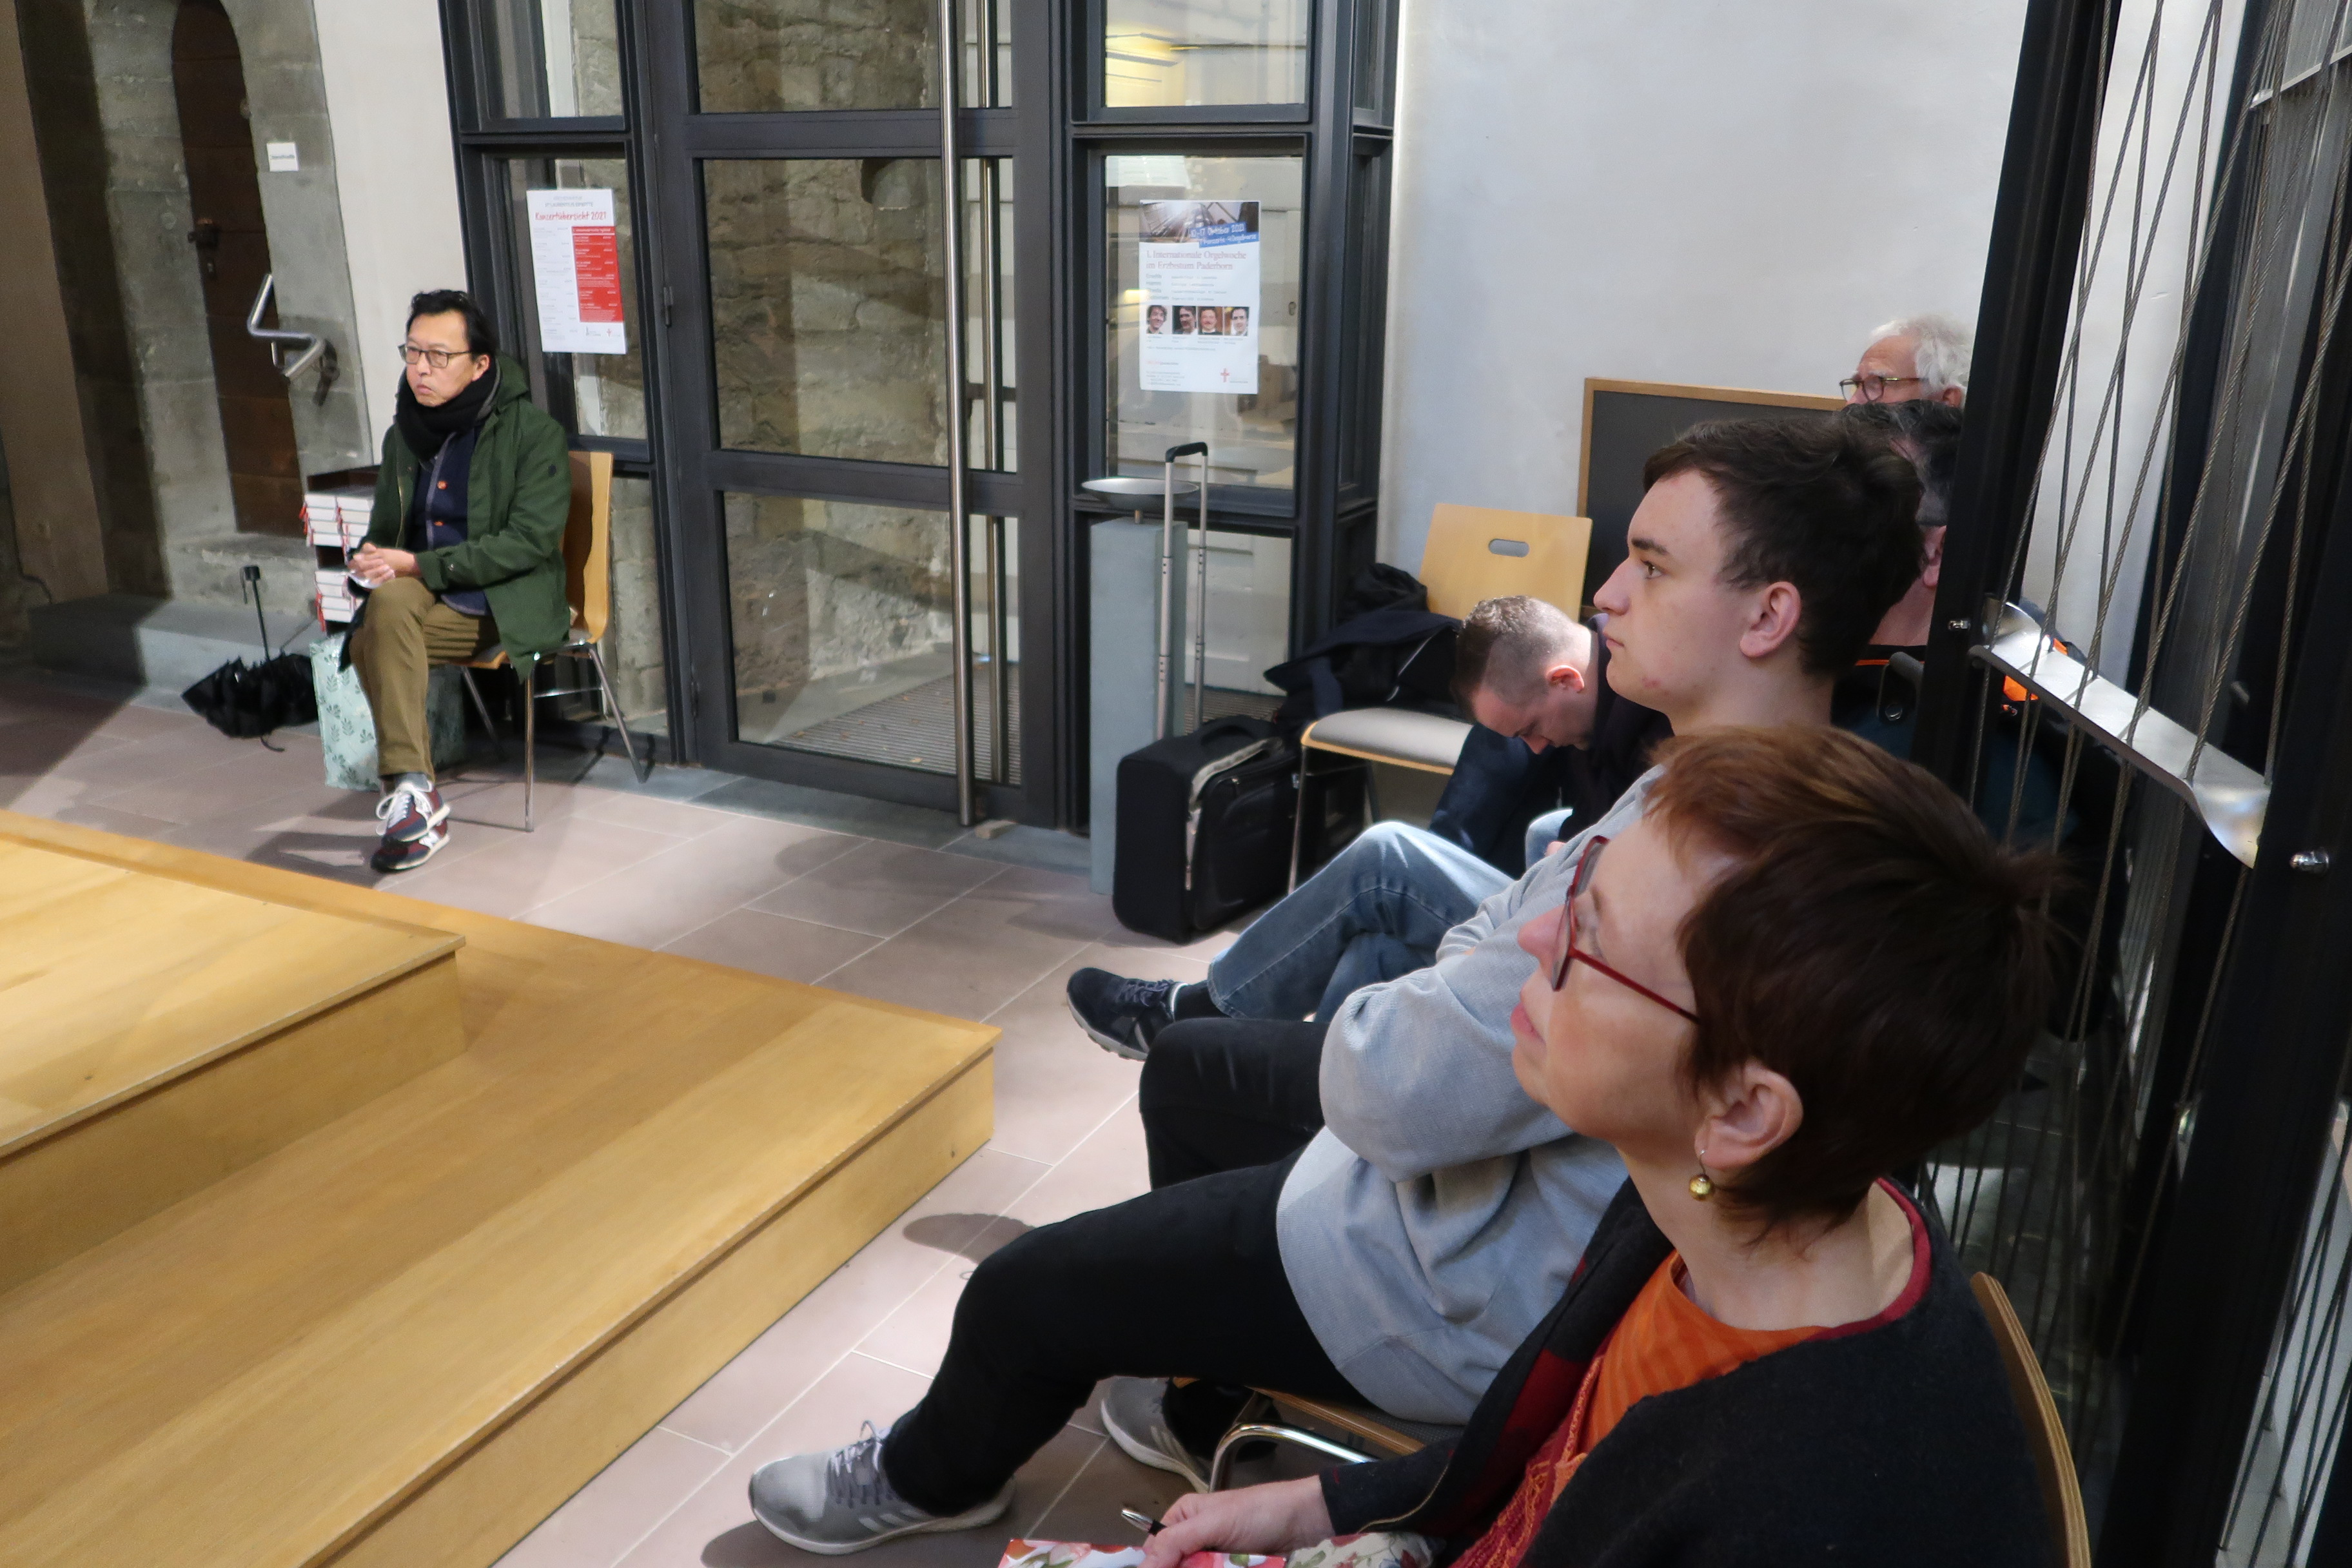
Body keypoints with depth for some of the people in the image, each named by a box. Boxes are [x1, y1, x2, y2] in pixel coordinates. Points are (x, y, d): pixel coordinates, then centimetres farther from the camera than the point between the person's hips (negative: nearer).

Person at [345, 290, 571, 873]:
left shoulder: (534, 433, -4)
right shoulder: (403, 435, 15)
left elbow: (531, 541, -14)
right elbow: (384, 532, 23)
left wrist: (418, 566, -19)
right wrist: (371, 564, -4)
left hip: (508, 605, -5)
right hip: (423, 597, 5)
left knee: (373, 643, -30)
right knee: (387, 602, -32)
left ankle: (411, 796, -20)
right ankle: (417, 799, -31)